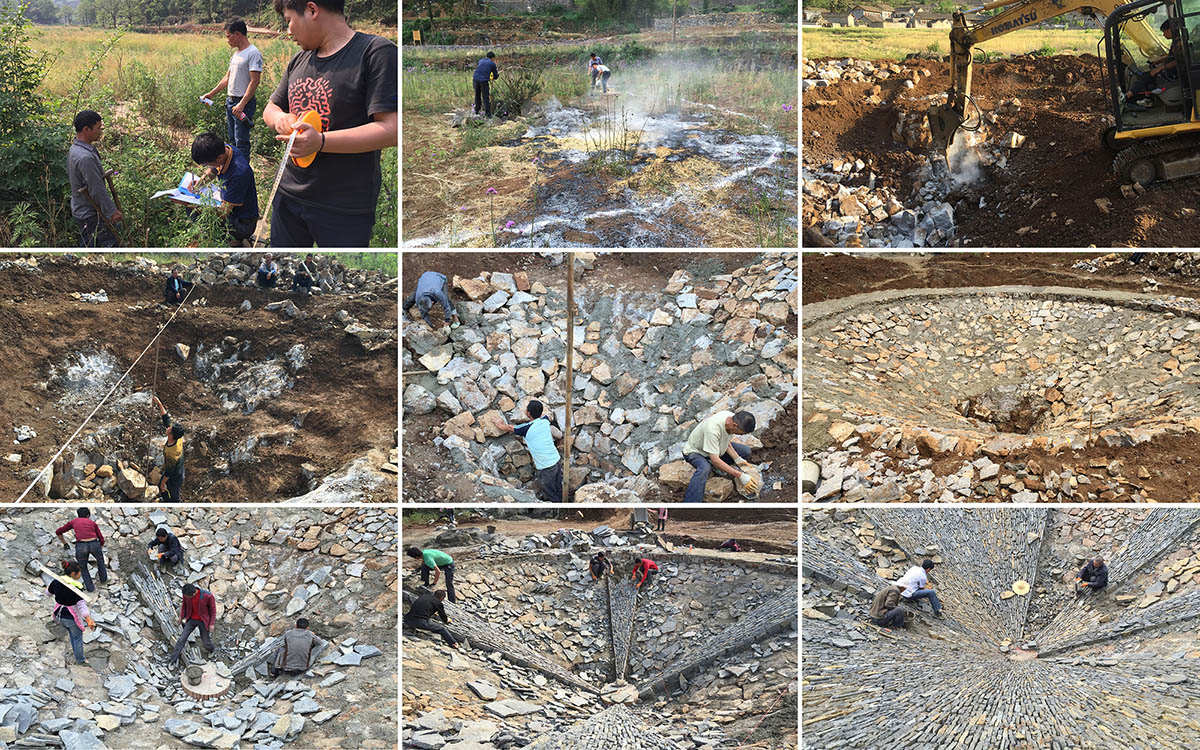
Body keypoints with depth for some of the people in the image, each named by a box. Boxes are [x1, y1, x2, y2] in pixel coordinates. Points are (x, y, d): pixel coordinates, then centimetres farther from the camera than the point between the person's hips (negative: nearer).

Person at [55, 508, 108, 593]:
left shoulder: (74, 521, 22)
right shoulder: (92, 522, 24)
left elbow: (58, 532, 26)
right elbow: (101, 539, 22)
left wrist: (64, 543, 40)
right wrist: (100, 549, 41)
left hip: (81, 546, -1)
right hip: (94, 544, 1)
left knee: (83, 567, 29)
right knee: (100, 559, 37)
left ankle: (90, 587, 32)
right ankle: (103, 578, 51)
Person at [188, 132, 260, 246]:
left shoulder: (238, 172, -36)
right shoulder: (223, 149, -11)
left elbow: (225, 210, -28)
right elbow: (212, 171, 15)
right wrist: (198, 183, -3)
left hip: (242, 223, -9)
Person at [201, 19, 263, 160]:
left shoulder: (253, 53, -15)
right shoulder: (235, 53, 15)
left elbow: (255, 81, -21)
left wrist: (242, 104, -26)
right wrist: (211, 93, 25)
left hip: (243, 102, -10)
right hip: (230, 101, 10)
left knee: (241, 141, -8)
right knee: (232, 139, 15)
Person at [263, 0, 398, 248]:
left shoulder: (377, 52, -13)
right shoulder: (299, 60, 12)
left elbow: (392, 129, -21)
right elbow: (271, 108, 23)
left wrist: (321, 142, -28)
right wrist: (280, 119, -4)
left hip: (345, 209, -7)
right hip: (289, 194, 7)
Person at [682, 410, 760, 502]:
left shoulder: (732, 418, -18)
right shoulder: (712, 428, -41)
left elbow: (727, 442, 1)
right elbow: (715, 460, -38)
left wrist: (738, 459, -14)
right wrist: (740, 476, -39)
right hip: (695, 452, -8)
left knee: (746, 451, -3)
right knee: (704, 469, -40)